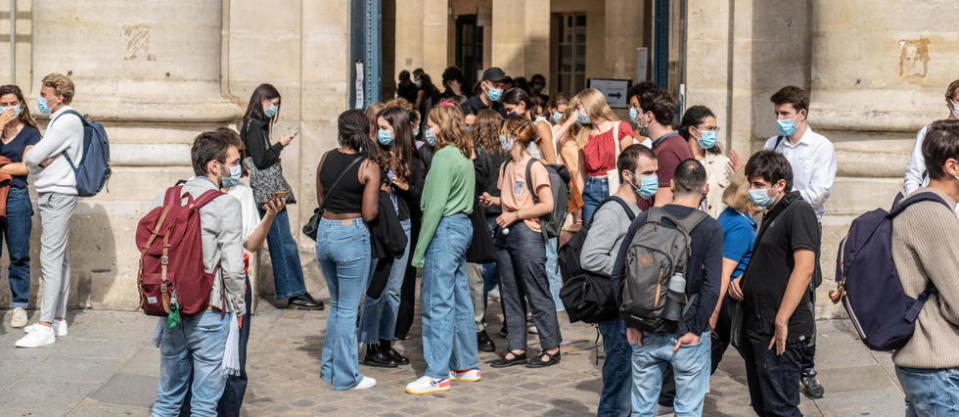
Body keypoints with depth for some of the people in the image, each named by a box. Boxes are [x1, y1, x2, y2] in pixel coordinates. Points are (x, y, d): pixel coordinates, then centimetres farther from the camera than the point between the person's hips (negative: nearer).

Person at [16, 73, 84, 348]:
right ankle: (58, 319, 18)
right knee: (59, 259, 12)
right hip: (50, 194, 10)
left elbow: (32, 159, -16)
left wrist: (31, 157, 6)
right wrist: (37, 161, -5)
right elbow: (32, 164, 17)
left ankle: (46, 327, -14)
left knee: (51, 259, -12)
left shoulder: (67, 121, -13)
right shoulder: (59, 120, 19)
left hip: (57, 196, -10)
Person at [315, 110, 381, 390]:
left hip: (325, 232, 5)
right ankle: (345, 377, 10)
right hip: (352, 235, -5)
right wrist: (377, 198, 5)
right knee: (348, 309, 3)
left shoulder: (327, 159, 2)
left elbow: (321, 200, 12)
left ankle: (329, 368, 28)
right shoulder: (368, 166, -12)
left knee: (336, 304, 22)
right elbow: (369, 214, -13)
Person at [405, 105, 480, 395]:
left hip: (445, 229, -10)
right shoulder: (463, 156, 15)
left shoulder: (444, 156, -14)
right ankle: (467, 365, 21)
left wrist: (420, 249, -16)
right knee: (460, 298, 14)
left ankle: (437, 375, -5)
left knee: (437, 303, -7)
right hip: (462, 226, 10)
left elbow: (435, 206, -18)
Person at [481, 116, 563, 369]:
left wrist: (515, 215, -16)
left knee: (537, 293, -3)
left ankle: (551, 348, 6)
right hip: (505, 234, 8)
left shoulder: (534, 167, -11)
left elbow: (547, 205, -14)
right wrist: (494, 201, 2)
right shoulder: (506, 166, 13)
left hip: (527, 233, -8)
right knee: (510, 294, 10)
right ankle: (517, 349, 17)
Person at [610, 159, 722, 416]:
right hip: (686, 336, -3)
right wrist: (695, 330, -8)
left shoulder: (644, 220, 1)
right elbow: (711, 288, -17)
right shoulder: (709, 228, -8)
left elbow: (617, 276, 0)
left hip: (645, 333, 3)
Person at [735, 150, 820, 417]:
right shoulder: (772, 214, 17)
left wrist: (781, 322, -25)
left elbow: (804, 268, -23)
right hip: (756, 328, 10)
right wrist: (741, 279, 9)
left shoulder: (799, 211, -14)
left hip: (779, 333, -10)